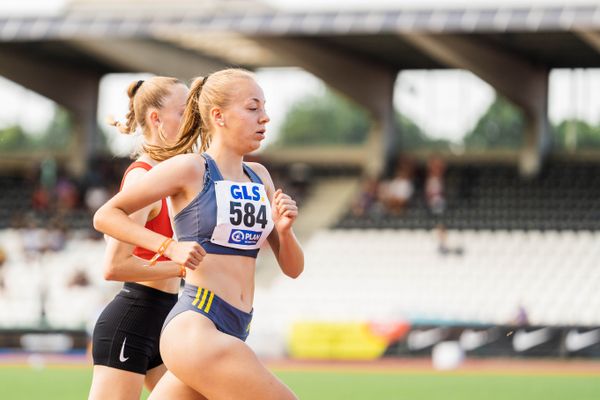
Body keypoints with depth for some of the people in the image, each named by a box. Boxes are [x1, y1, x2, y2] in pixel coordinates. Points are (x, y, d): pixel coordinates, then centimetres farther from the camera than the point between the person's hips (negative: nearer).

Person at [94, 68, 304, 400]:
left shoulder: (259, 176, 15)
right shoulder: (189, 169, -5)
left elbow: (292, 268, 17)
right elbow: (105, 216, -1)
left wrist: (284, 229, -3)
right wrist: (170, 247, -12)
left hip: (233, 332, 7)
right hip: (194, 327, -7)